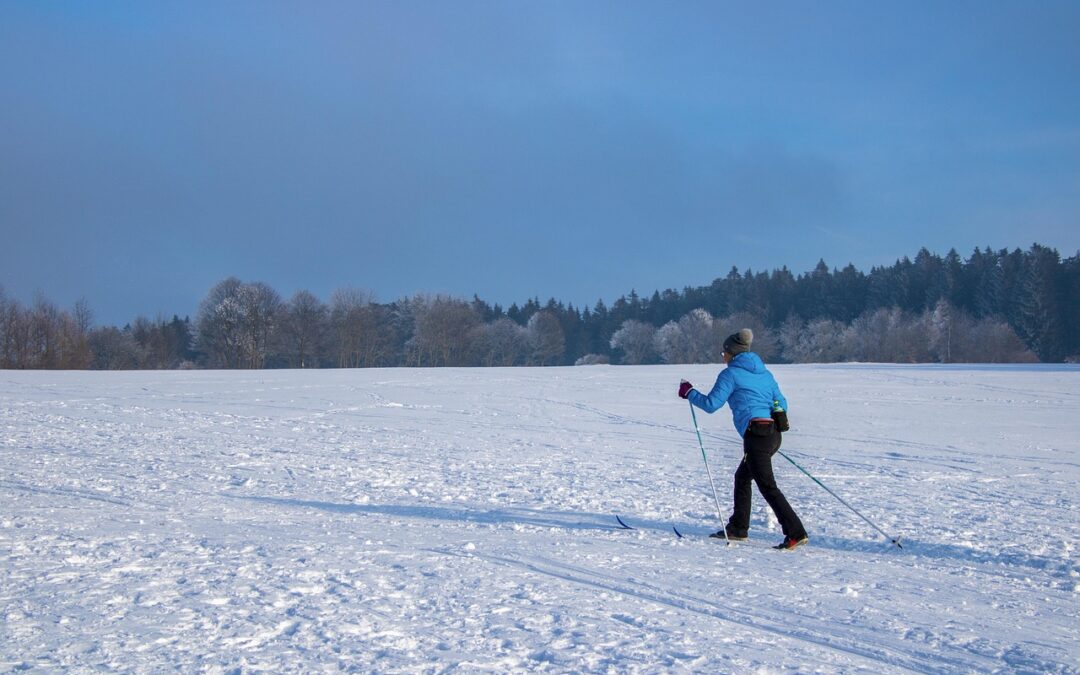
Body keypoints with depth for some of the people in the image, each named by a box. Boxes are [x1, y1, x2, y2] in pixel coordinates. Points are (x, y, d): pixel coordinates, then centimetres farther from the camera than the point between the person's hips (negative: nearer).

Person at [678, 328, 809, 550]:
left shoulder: (730, 374, -1)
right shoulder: (764, 373, 20)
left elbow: (711, 404, -4)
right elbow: (781, 403, 20)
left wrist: (689, 392, 11)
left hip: (756, 434, -9)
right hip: (774, 433, 9)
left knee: (767, 486, -8)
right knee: (742, 477, 21)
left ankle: (796, 533, -15)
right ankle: (738, 528, 26)